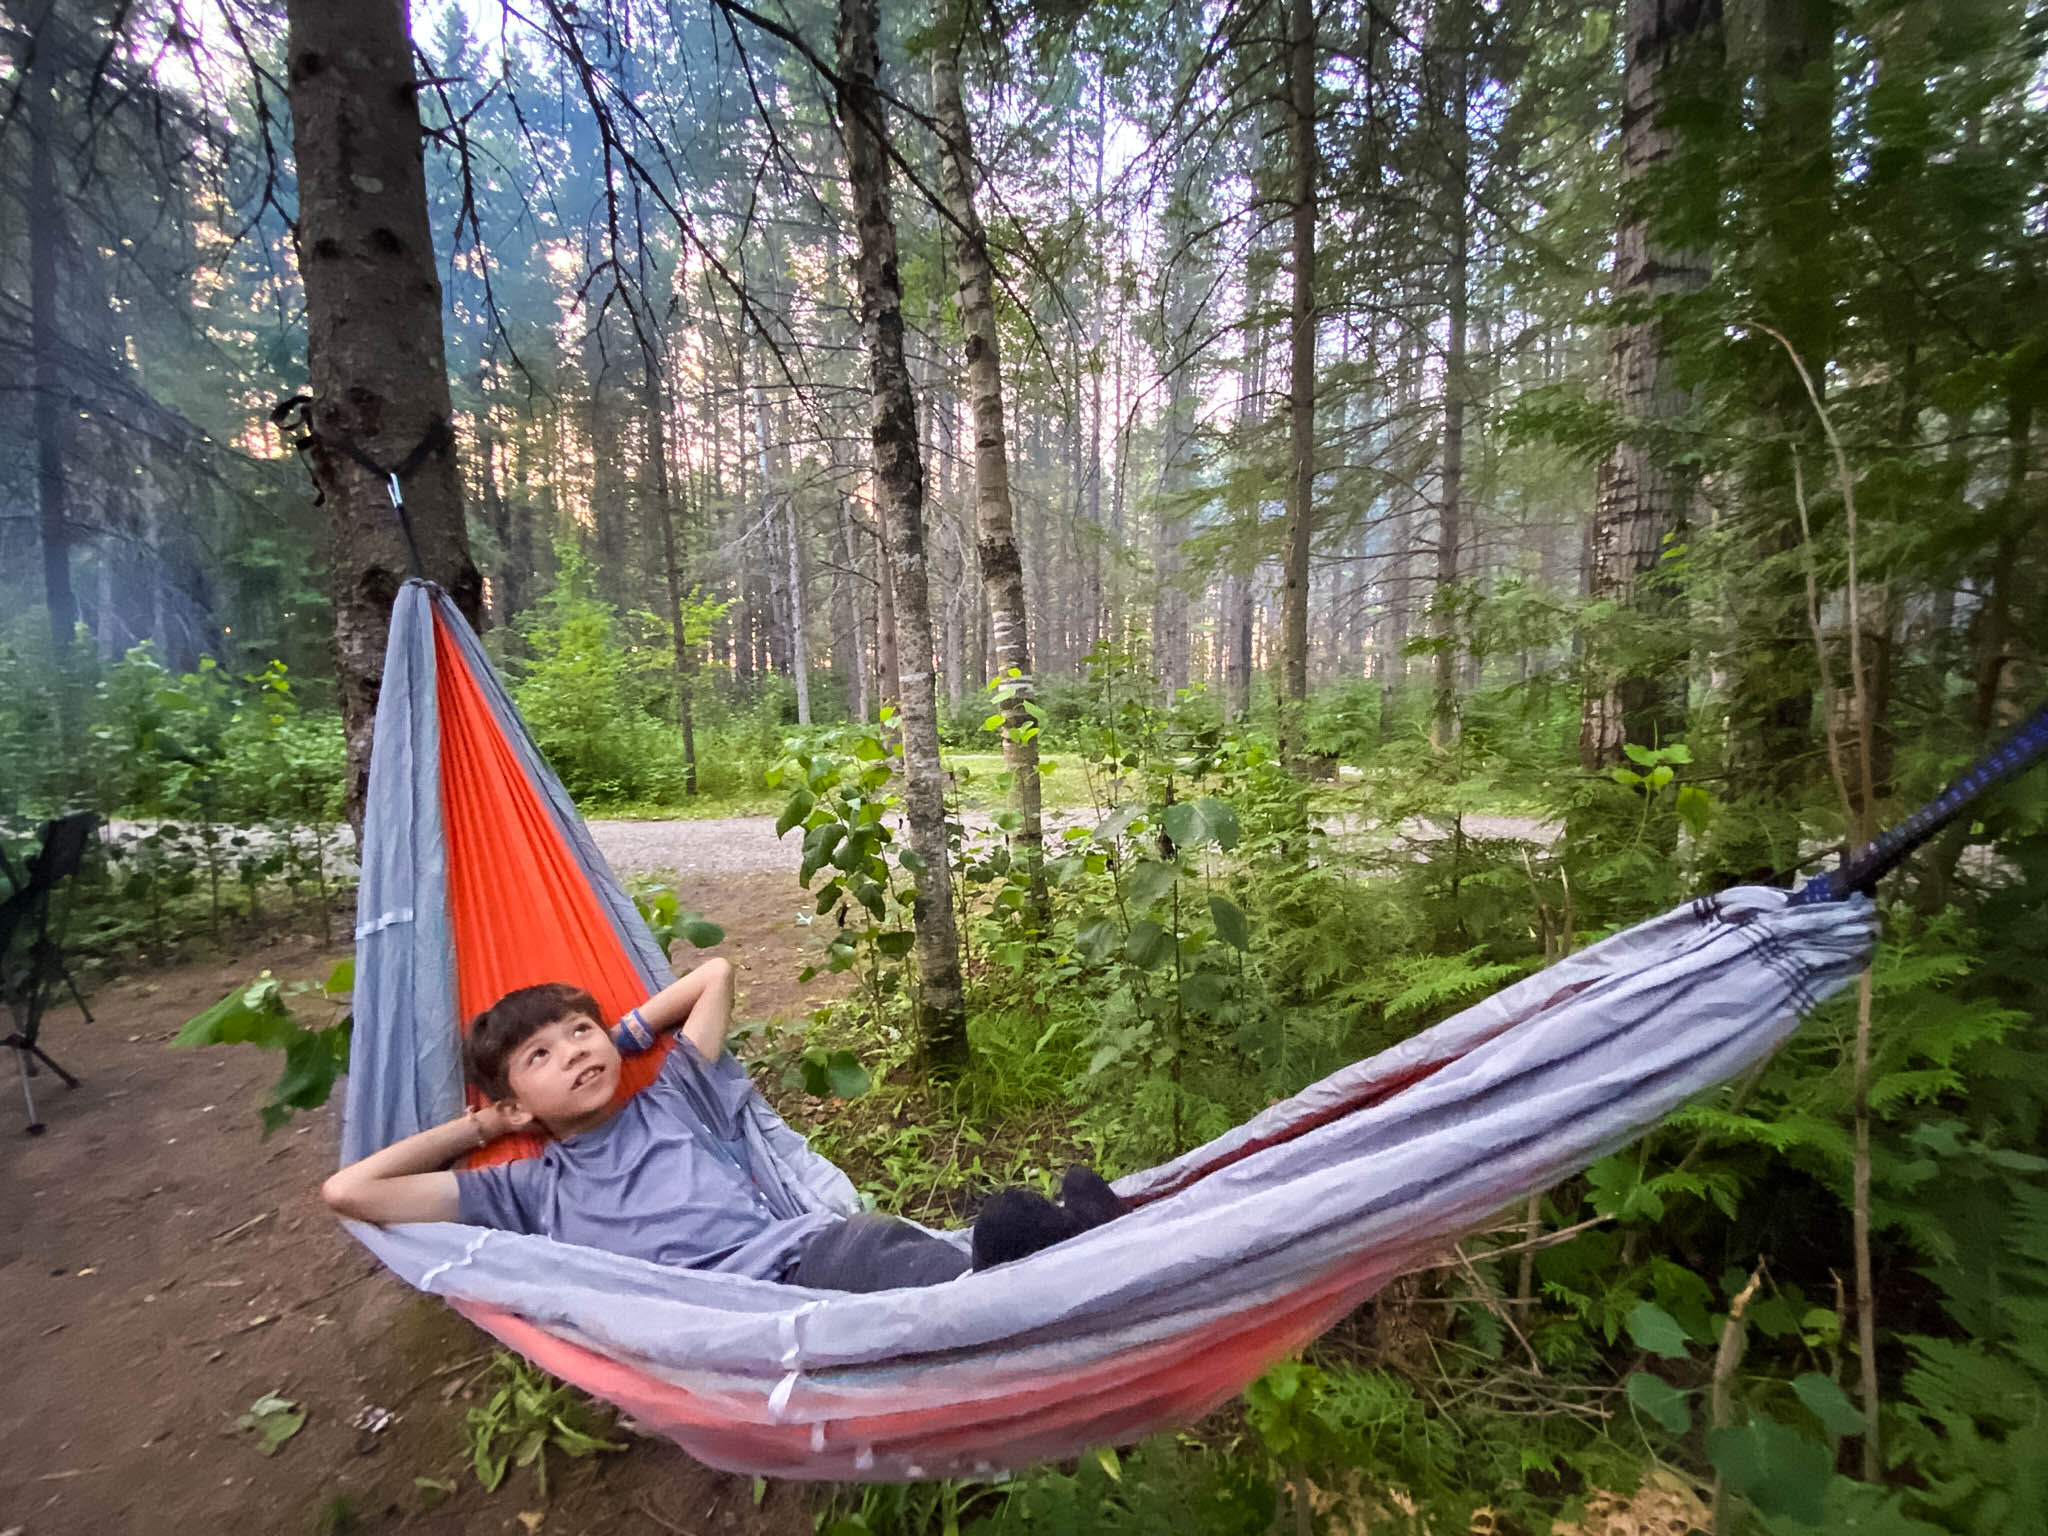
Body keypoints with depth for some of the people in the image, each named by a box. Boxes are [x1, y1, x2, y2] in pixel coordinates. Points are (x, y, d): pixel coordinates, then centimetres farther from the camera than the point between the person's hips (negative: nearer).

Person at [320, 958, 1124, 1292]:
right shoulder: (529, 1189, 18)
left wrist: (626, 1035, 30)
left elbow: (716, 972, 31)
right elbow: (347, 1192, 13)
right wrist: (479, 1125, 21)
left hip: (818, 1250, 4)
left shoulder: (672, 1099, 23)